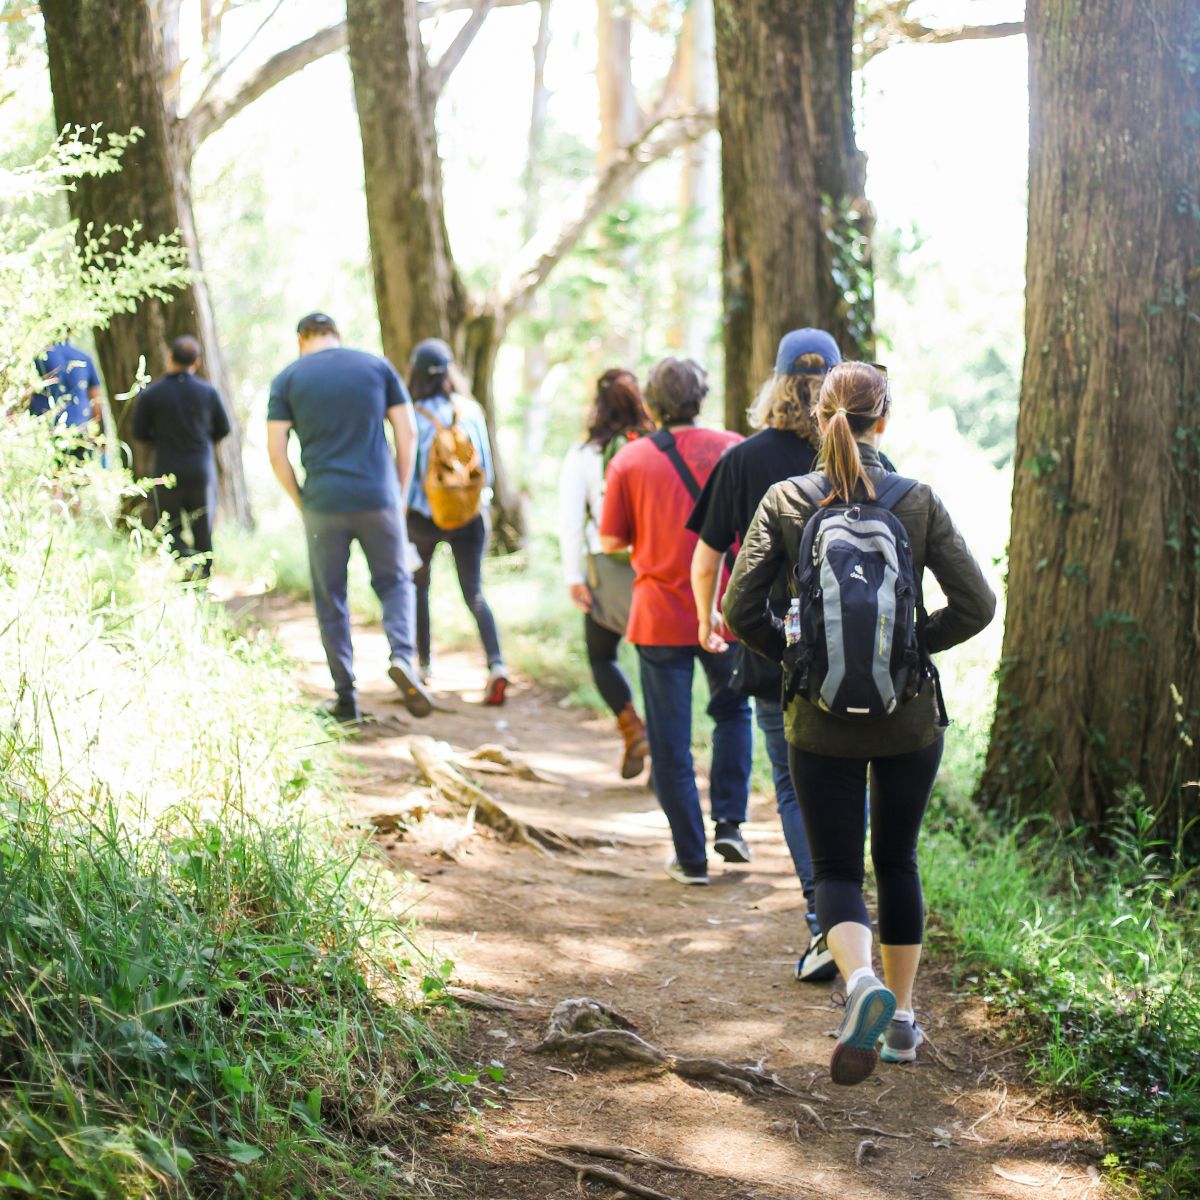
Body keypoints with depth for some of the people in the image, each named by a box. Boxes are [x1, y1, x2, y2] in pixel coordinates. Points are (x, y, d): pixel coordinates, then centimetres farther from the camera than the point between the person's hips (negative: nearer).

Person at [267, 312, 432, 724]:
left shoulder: (288, 378, 4)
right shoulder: (377, 366, 7)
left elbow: (276, 451, -1)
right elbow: (407, 433, 4)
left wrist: (300, 502, 8)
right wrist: (400, 492, 10)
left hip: (323, 504, -1)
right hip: (378, 499, 1)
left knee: (330, 600, 10)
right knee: (394, 581, 17)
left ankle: (346, 698, 12)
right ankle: (401, 656, -9)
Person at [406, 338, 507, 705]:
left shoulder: (414, 417, -11)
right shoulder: (472, 411, -2)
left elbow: (406, 472, -9)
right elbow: (486, 468, 3)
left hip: (425, 518, -2)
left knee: (417, 586, 20)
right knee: (474, 593, 2)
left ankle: (424, 662, 27)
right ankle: (496, 664, -18)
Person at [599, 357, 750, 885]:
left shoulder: (629, 460, -4)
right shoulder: (732, 449, -3)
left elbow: (611, 542, -1)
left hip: (660, 618, -1)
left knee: (670, 743, 7)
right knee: (732, 712, 25)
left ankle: (691, 857, 10)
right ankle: (729, 822, 16)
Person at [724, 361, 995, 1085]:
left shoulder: (785, 502, -7)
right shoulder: (918, 501, -7)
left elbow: (742, 610, -10)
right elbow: (976, 604, -10)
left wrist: (795, 654, 6)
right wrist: (916, 644, 5)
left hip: (822, 722, -1)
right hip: (911, 718, 1)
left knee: (837, 868, 7)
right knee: (897, 861, 19)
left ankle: (861, 979, -22)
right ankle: (902, 1018, 25)